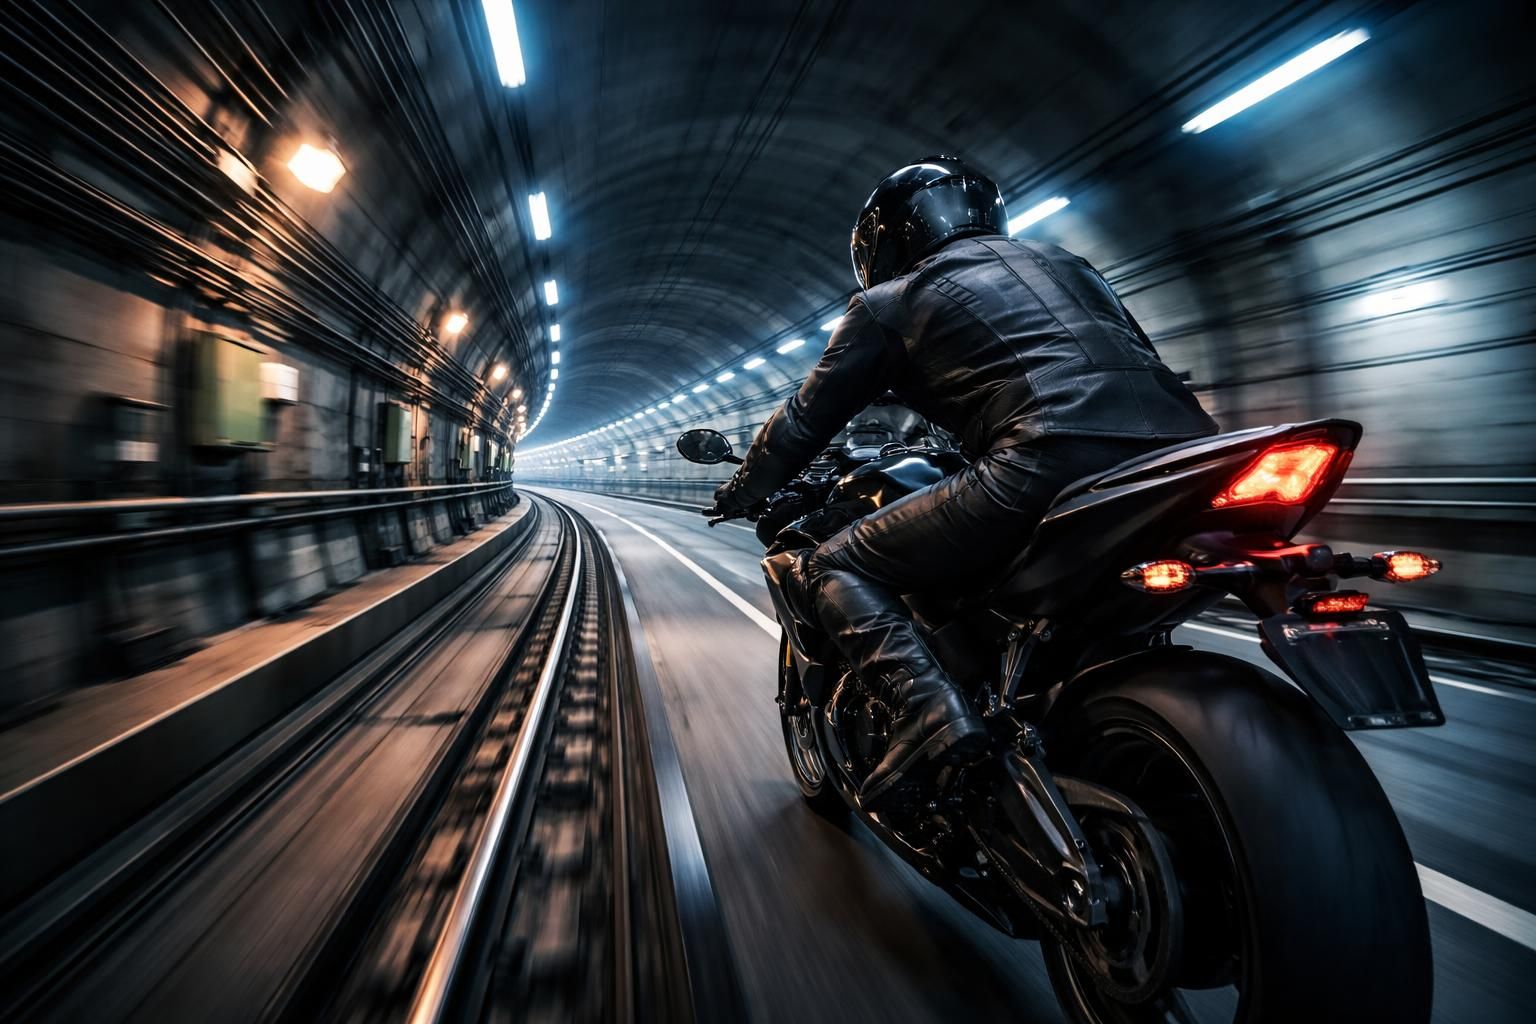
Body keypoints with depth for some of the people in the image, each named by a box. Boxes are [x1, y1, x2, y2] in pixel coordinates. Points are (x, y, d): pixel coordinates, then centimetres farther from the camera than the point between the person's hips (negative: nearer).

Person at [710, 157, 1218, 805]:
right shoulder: (1064, 263, 33)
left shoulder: (889, 301, 17)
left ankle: (924, 704, -15)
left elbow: (808, 417, 21)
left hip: (1046, 471, -7)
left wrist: (741, 491, 37)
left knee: (833, 568, 5)